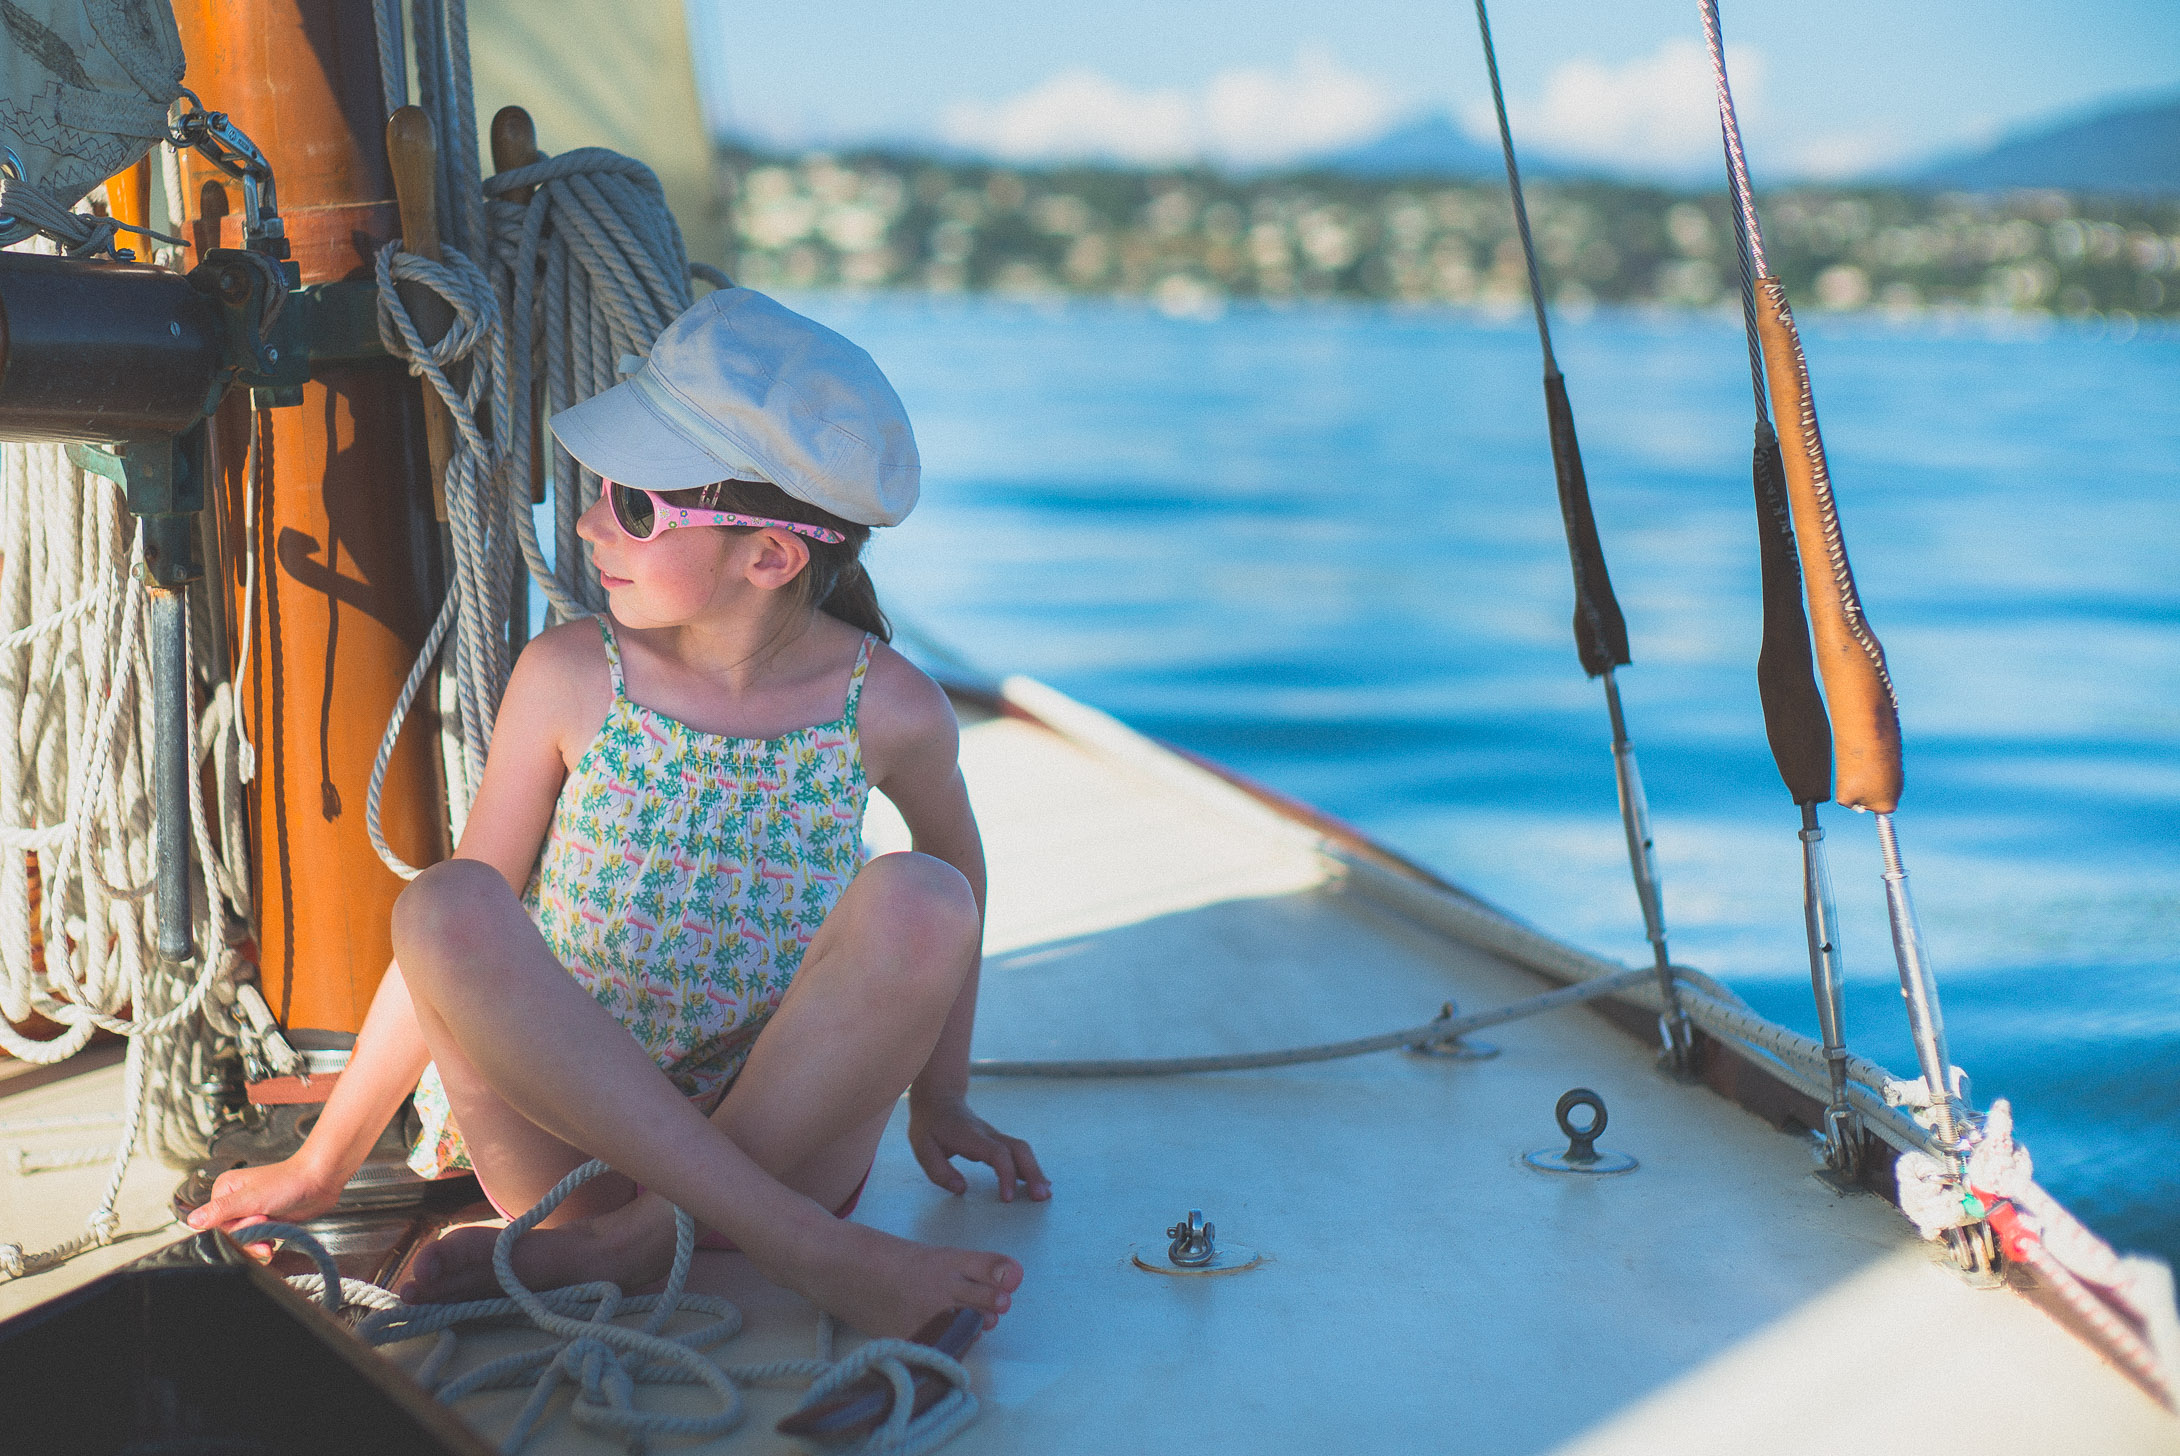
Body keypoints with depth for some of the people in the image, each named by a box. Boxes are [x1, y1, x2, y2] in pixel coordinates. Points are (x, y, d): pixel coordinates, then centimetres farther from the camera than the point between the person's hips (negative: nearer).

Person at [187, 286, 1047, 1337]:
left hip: (784, 1136, 0)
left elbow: (957, 855, 16)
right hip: (565, 1135, 1)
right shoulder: (568, 682, -4)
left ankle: (630, 1240, -25)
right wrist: (323, 1163, 8)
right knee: (444, 906, -28)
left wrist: (936, 1096, 19)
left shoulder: (889, 713, -6)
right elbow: (448, 949, 3)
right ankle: (807, 1248, -34)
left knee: (922, 902, -26)